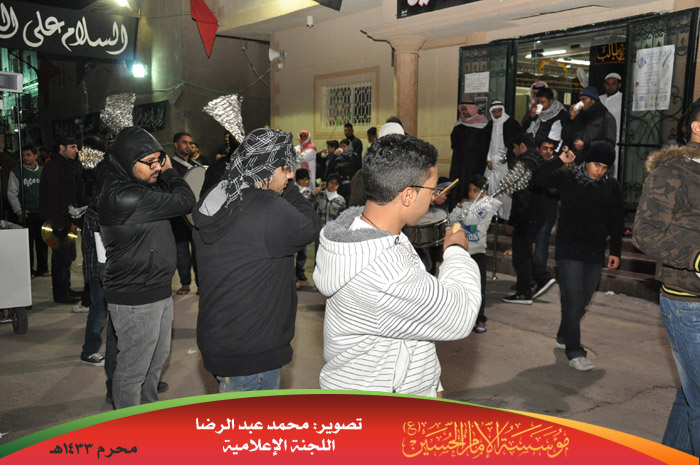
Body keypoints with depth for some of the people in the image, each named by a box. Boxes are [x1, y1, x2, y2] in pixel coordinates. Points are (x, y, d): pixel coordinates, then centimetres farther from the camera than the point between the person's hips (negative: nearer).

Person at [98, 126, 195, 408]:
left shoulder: (141, 186, 7)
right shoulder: (124, 197, -26)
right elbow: (185, 202, -23)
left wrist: (166, 173, -5)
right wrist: (169, 172, -7)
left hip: (158, 292, 11)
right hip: (135, 300, -10)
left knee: (157, 359, 25)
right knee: (133, 370, 6)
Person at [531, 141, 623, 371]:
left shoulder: (611, 186, 4)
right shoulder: (568, 178, -5)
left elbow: (616, 221, 10)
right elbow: (538, 179, -18)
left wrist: (615, 251, 9)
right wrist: (560, 160, -24)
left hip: (595, 254, 5)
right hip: (569, 251, -4)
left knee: (583, 301, 14)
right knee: (573, 301, -7)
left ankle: (563, 337, 34)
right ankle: (574, 352, -1)